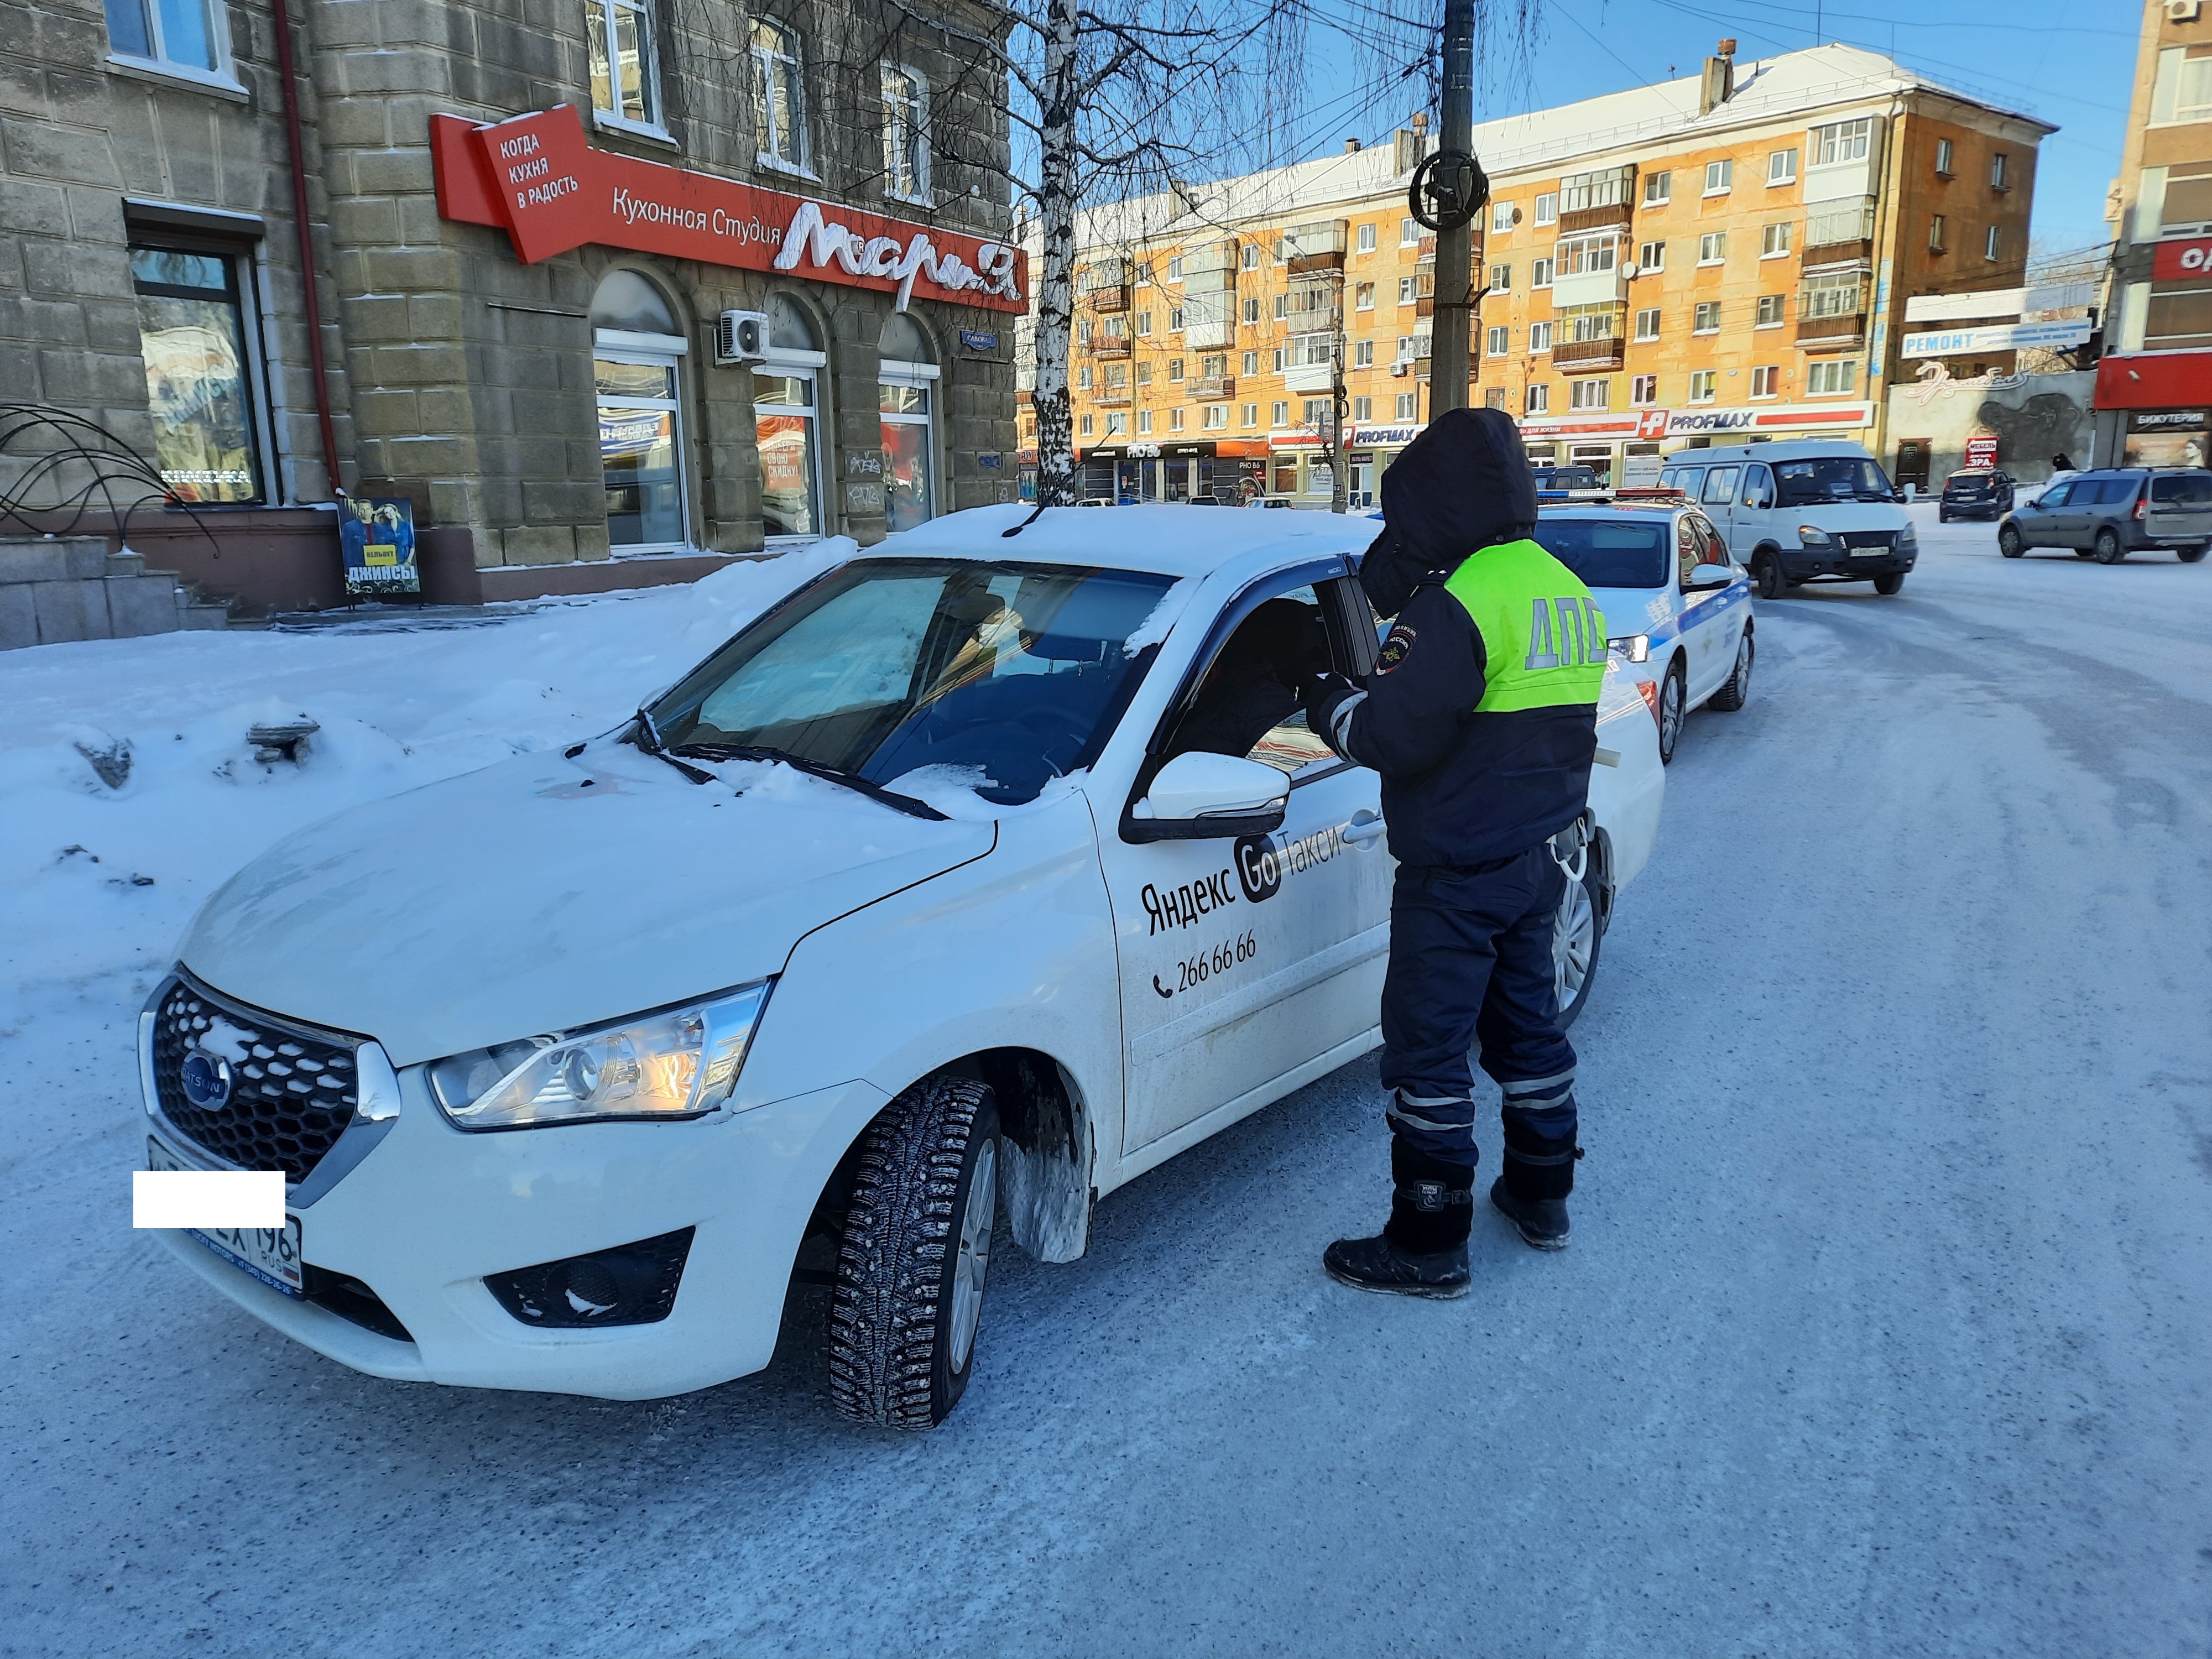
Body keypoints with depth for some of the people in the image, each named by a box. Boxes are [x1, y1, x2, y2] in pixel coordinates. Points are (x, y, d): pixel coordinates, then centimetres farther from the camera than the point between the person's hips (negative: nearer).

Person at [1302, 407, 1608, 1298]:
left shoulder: (1460, 603, -21)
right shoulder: (1567, 592, 9)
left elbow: (1393, 736, -24)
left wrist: (1325, 700, -4)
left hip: (1457, 878, -9)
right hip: (1536, 861, 9)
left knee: (1427, 1052, 0)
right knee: (1528, 1025, 21)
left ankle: (1429, 1245, 10)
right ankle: (1542, 1197, 36)